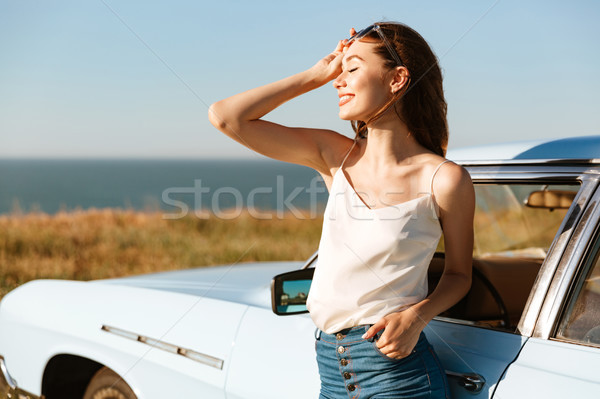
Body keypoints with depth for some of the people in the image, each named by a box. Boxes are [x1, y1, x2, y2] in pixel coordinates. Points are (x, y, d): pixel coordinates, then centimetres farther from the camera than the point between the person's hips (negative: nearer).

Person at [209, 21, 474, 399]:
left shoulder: (444, 179, -9)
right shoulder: (335, 155, 2)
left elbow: (459, 274, 4)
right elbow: (224, 116, -2)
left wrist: (415, 317, -15)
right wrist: (316, 74, 0)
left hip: (395, 369, -4)